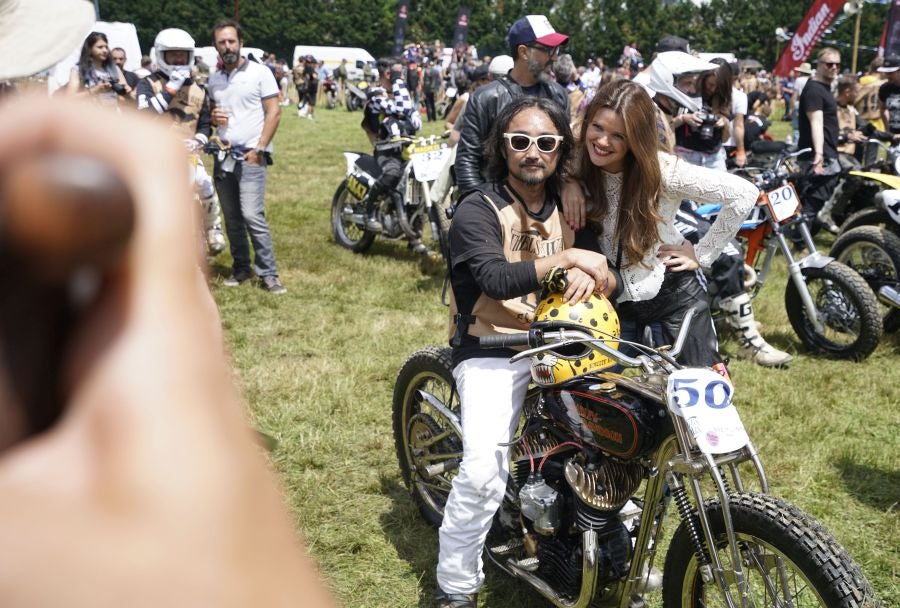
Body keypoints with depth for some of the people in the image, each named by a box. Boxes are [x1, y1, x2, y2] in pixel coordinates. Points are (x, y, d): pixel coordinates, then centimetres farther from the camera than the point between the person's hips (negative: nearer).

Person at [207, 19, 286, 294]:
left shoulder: (259, 72, -4)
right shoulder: (213, 80, 13)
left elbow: (274, 112, -6)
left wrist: (259, 148, -13)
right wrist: (213, 117, 0)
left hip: (251, 155, -6)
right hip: (223, 155, 6)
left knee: (252, 215, -15)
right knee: (232, 217, 9)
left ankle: (268, 272, -9)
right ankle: (241, 267, 19)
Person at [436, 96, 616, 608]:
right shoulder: (478, 210, -7)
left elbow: (610, 277, 8)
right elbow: (498, 280, -24)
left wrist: (592, 276, -15)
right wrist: (568, 258, -21)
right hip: (492, 351, -5)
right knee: (483, 472, -23)